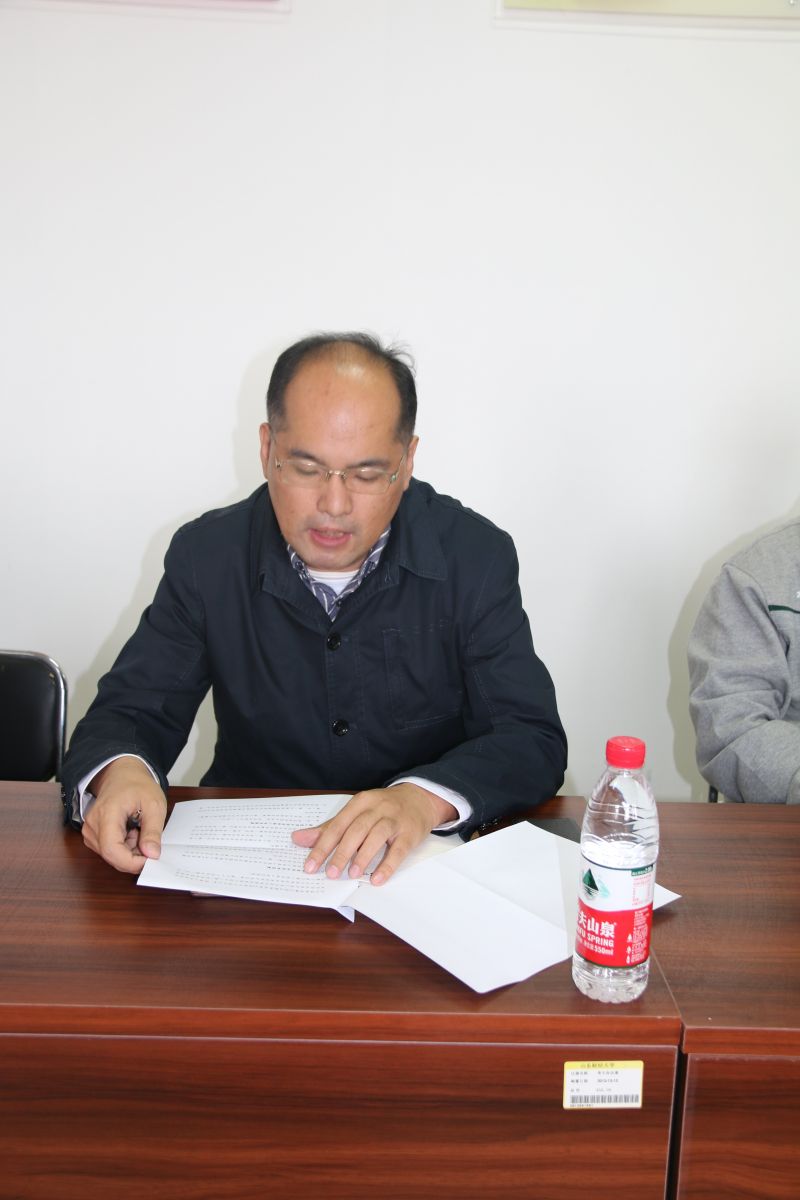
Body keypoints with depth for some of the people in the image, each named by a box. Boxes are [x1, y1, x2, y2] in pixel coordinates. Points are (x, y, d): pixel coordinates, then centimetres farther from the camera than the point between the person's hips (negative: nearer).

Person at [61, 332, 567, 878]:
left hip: (424, 859, -1)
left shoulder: (476, 557, -7)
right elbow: (129, 713, -1)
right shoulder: (208, 555, -3)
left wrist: (425, 798, -32)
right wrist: (120, 772, -27)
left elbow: (534, 741, -11)